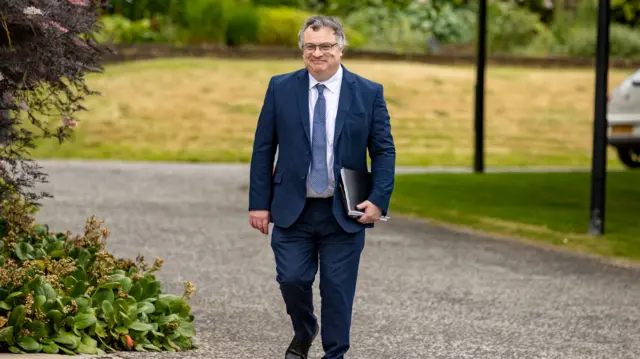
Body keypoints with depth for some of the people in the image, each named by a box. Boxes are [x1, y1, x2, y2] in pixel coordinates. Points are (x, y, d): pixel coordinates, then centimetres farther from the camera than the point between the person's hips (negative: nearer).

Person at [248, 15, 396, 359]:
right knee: (292, 279, -1)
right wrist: (259, 203, -2)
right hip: (292, 210, 1)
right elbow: (263, 149, 3)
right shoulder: (281, 88, 1)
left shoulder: (368, 93, -1)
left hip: (344, 213, -1)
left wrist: (378, 201, -11)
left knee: (338, 289, 3)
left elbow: (384, 151, 1)